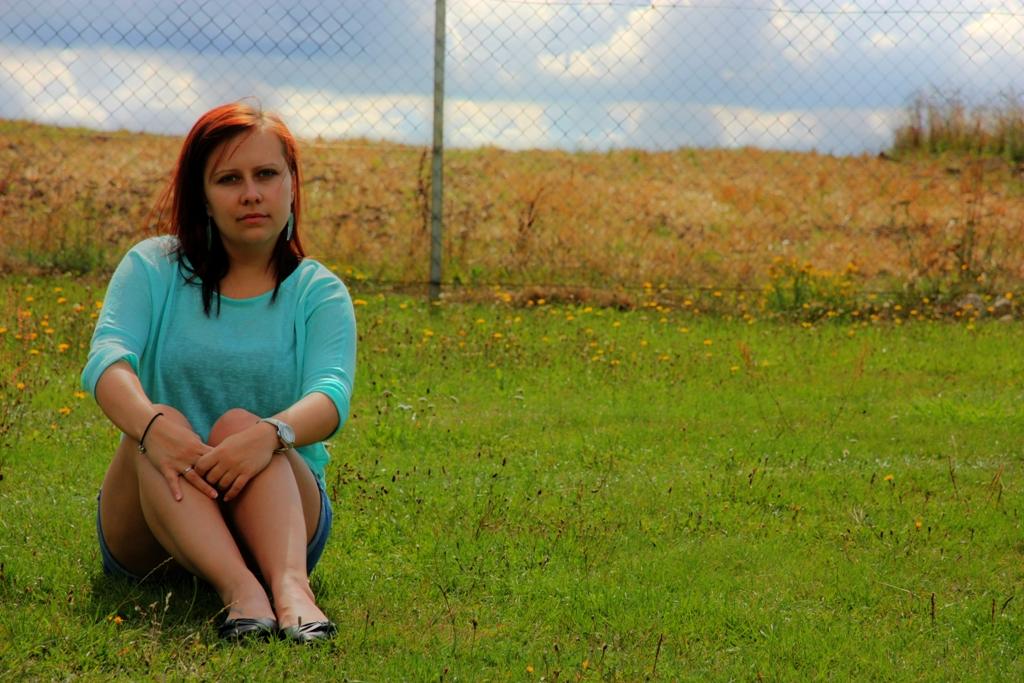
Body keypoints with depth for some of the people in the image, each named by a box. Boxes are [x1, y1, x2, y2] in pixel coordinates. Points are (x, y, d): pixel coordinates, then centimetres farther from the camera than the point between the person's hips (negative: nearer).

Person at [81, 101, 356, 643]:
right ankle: (239, 590, -53)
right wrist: (150, 424, -38)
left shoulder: (319, 293, 4)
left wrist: (272, 433, -40)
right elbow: (107, 358, -14)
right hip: (148, 532, 0)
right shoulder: (152, 268, 5)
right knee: (158, 428, -30)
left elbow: (332, 393, -16)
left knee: (240, 424, -29)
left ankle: (290, 586, -54)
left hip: (280, 510, 0)